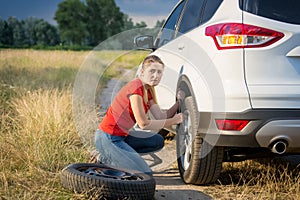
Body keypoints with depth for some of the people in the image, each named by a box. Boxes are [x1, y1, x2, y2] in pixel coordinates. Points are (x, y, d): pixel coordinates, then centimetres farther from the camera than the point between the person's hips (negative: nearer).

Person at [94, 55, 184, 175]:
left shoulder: (148, 90, 10)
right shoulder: (136, 88, -20)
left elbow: (161, 117, 4)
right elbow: (143, 124, -19)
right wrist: (173, 121, -13)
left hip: (122, 135, 10)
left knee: (158, 142, 15)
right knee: (145, 174, -14)